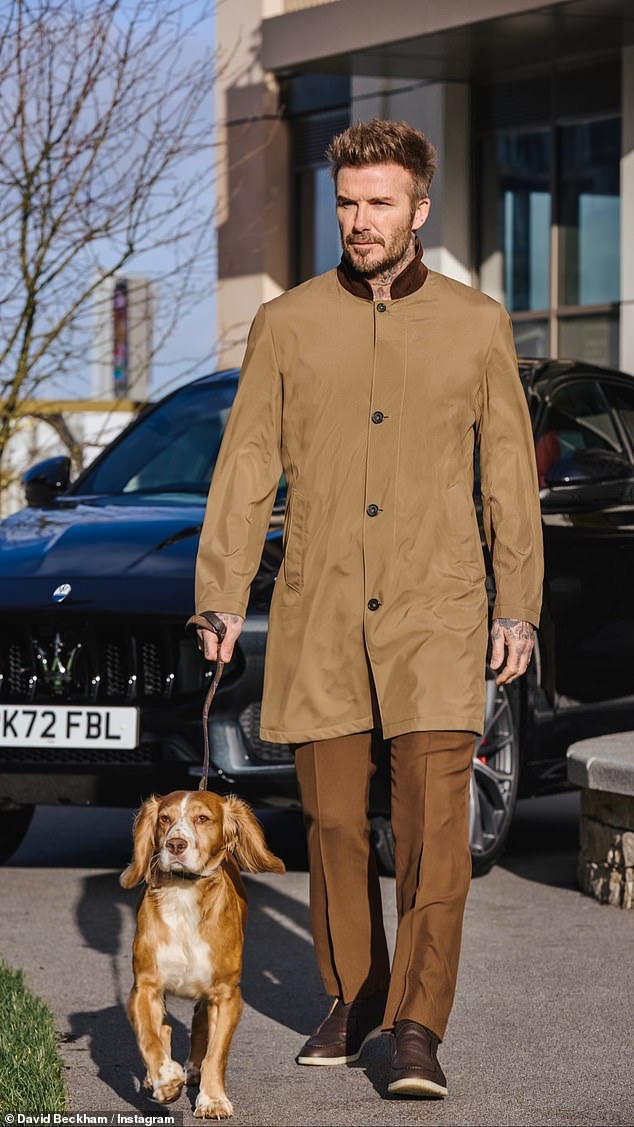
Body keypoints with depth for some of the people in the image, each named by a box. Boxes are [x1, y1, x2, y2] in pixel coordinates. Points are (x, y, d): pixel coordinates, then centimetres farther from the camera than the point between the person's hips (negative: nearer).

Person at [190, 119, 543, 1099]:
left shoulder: (478, 325, 4)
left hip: (435, 611, -1)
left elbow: (510, 469, 8)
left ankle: (417, 1028, -7)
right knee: (333, 816, 6)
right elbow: (247, 466, 5)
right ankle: (351, 997, 24)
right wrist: (221, 597, -2)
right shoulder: (287, 324, 5)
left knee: (435, 817, -11)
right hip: (318, 612, 1)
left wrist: (518, 606, 4)